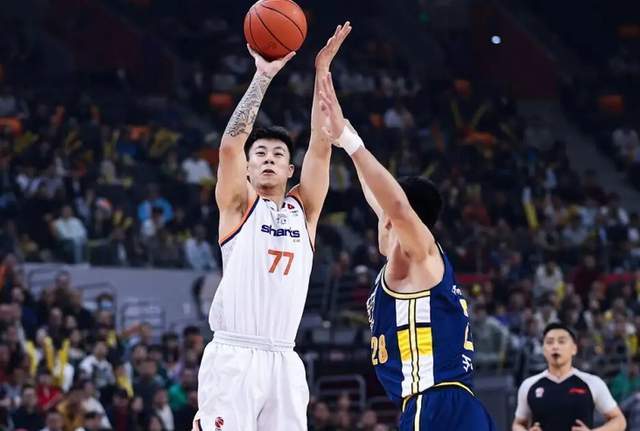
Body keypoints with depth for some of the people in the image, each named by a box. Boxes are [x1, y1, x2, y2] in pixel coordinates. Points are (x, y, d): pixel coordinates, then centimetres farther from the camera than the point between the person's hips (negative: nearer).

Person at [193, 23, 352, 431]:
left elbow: (321, 147, 5)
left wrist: (322, 72, 0)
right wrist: (263, 77, -12)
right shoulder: (238, 206, 6)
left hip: (284, 361, 4)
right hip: (233, 356, -4)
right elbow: (230, 144, -10)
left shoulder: (303, 209, 15)